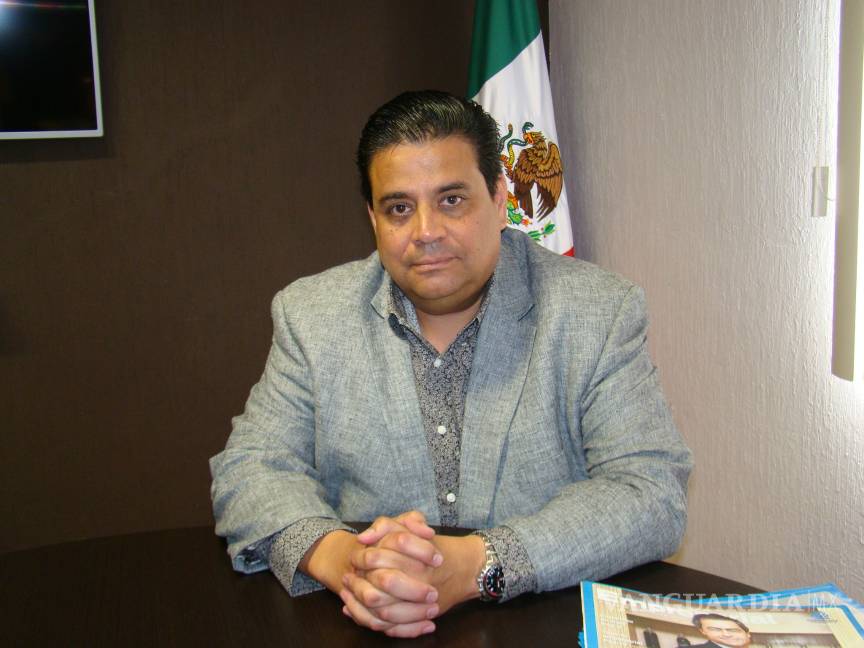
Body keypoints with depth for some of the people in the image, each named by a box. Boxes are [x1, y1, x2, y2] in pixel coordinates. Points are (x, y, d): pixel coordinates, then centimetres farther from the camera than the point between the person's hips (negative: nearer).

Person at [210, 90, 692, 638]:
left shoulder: (602, 312, -4)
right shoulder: (309, 314, 2)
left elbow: (652, 494, -11)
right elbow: (249, 469, 0)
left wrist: (475, 564, -24)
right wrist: (335, 554, -21)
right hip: (361, 628, 3)